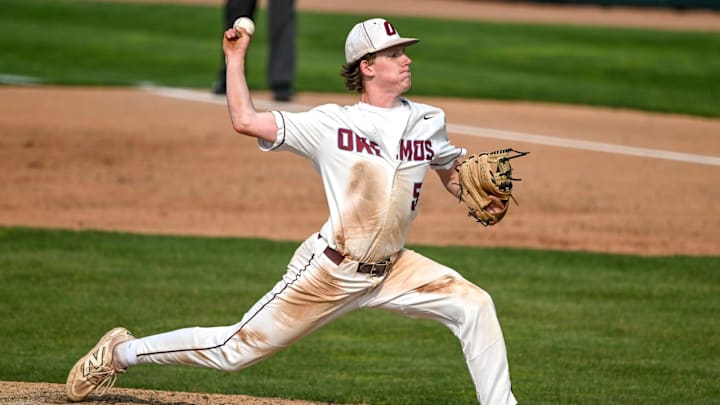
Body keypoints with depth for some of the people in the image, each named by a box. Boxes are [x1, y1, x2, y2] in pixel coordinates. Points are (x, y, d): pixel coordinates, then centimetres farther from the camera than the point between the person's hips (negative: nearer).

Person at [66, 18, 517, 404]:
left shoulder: (428, 121, 5)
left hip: (391, 269, 5)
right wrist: (236, 58, -6)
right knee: (238, 349, -1)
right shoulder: (331, 123, -7)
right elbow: (245, 120, -11)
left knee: (474, 305, -12)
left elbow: (453, 174, 21)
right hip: (331, 268, -4)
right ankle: (123, 352, 16)